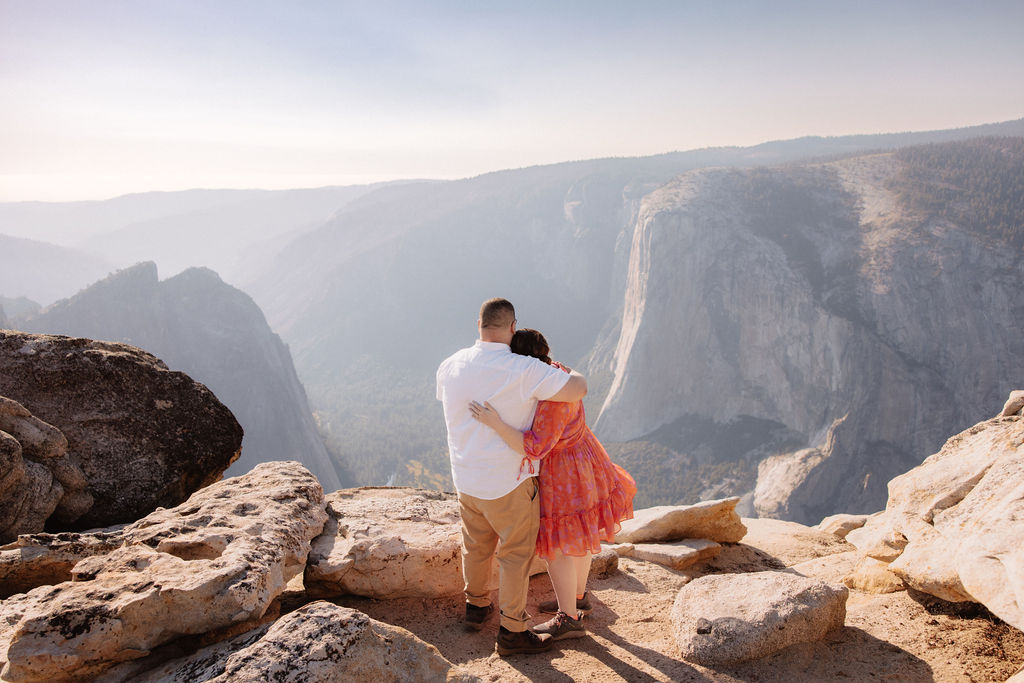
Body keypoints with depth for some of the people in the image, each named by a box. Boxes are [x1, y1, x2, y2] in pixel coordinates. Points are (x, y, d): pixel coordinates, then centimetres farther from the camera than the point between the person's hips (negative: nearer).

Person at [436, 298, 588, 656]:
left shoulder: (450, 366, -4)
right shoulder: (524, 370, -23)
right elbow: (579, 389, -22)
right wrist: (566, 372, 2)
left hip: (466, 478, 6)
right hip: (508, 483, -6)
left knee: (476, 546, 25)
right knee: (516, 554, 11)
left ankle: (476, 606, 45)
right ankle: (511, 630, 23)